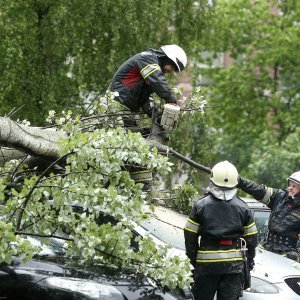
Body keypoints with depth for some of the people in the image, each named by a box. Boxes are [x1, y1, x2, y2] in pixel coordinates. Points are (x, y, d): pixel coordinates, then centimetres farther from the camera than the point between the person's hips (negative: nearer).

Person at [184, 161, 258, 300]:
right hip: (234, 263, 1)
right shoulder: (242, 207, 2)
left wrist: (193, 259, 10)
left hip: (206, 263, -1)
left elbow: (190, 236, -1)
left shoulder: (201, 205, -3)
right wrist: (250, 259, 21)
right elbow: (251, 237, 7)